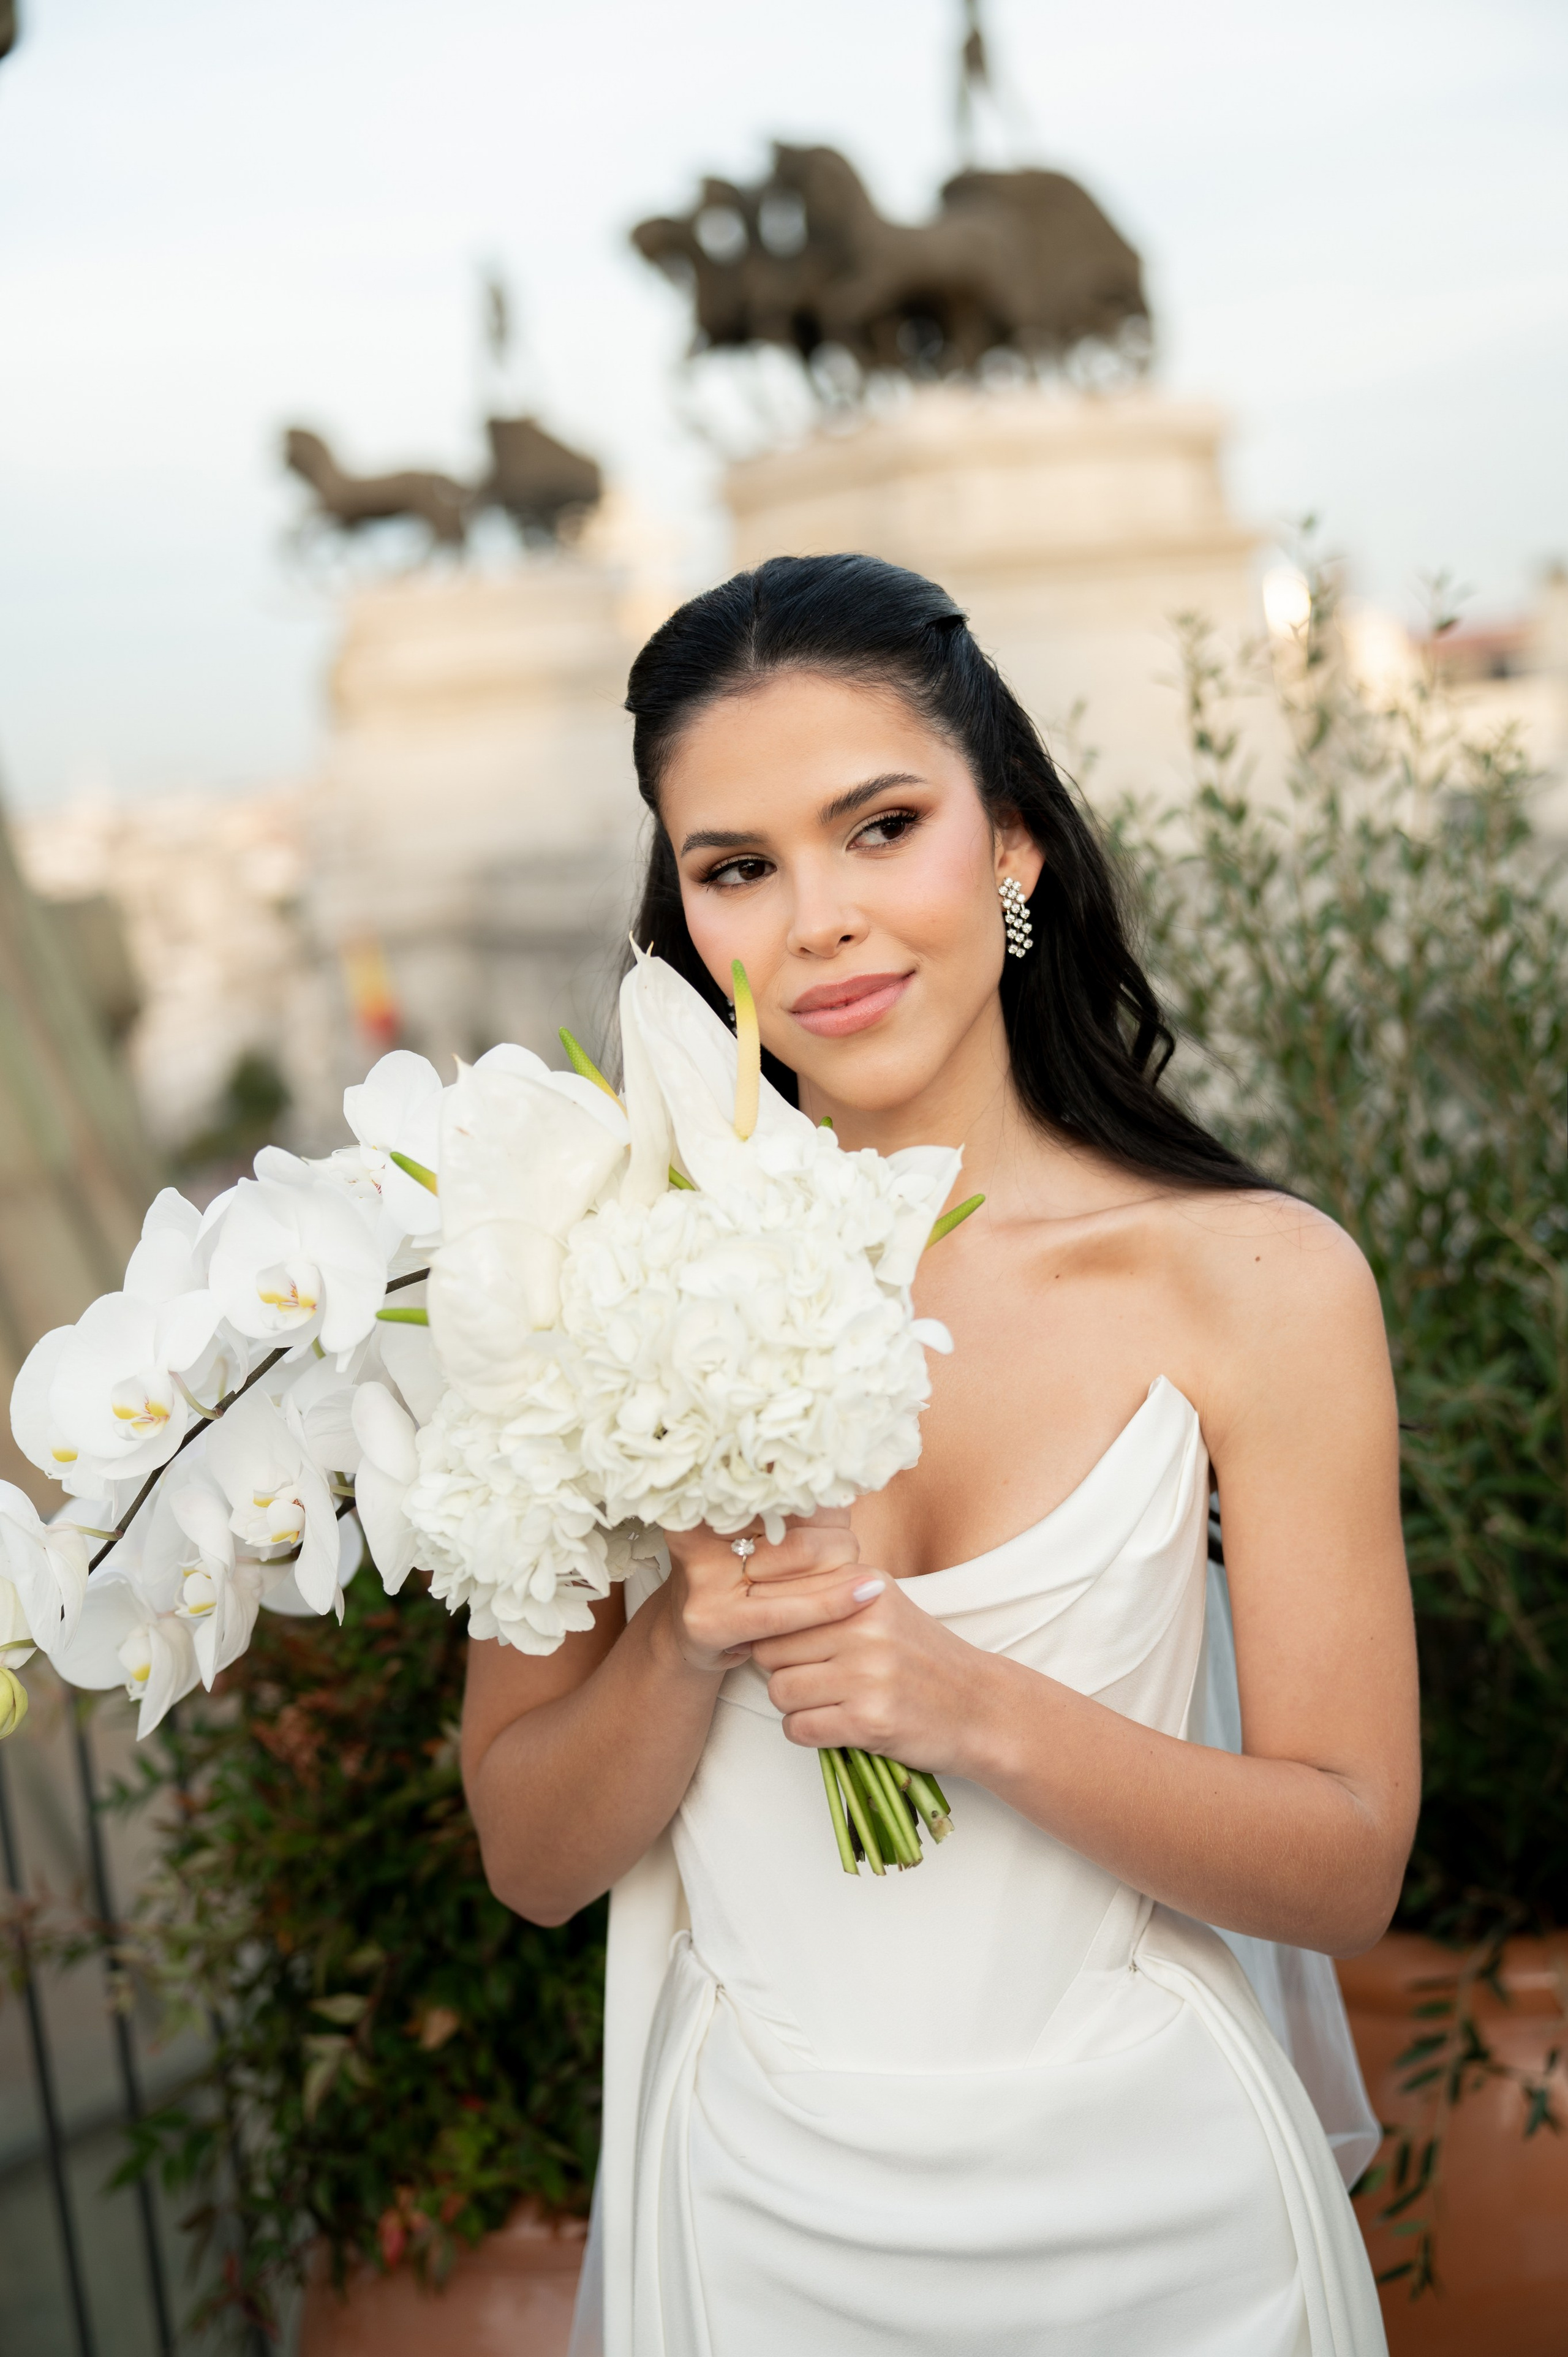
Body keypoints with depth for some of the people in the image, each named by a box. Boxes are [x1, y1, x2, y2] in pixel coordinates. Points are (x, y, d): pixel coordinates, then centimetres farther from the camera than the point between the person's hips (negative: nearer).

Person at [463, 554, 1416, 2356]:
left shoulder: (1257, 1281, -13)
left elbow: (1347, 1872, -10)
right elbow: (532, 1861, -4)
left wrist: (975, 1706, -24)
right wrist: (687, 1645, -23)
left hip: (1147, 2210, 0)